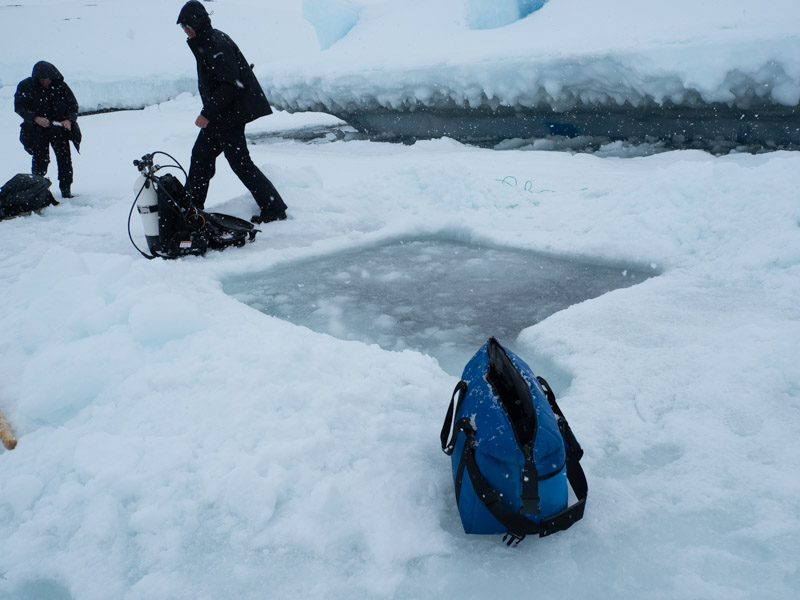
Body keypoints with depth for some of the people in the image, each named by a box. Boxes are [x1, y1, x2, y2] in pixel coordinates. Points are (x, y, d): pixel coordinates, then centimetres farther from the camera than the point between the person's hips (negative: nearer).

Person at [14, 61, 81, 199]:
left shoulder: (60, 86, 0)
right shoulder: (25, 86, -3)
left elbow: (73, 104, 3)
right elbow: (19, 107, -3)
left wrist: (69, 120, -14)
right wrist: (35, 118, -18)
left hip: (59, 128, 1)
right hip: (38, 131, -1)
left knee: (65, 159, -3)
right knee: (40, 160, -4)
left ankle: (66, 191, 5)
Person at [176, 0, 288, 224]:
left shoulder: (217, 45, -19)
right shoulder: (205, 43, 13)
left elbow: (230, 85, -25)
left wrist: (207, 113, -24)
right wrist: (208, 113, 17)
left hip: (230, 115, -11)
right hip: (219, 114, 11)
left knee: (239, 161, -9)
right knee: (201, 155, 16)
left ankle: (274, 208, -4)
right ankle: (191, 204, 29)